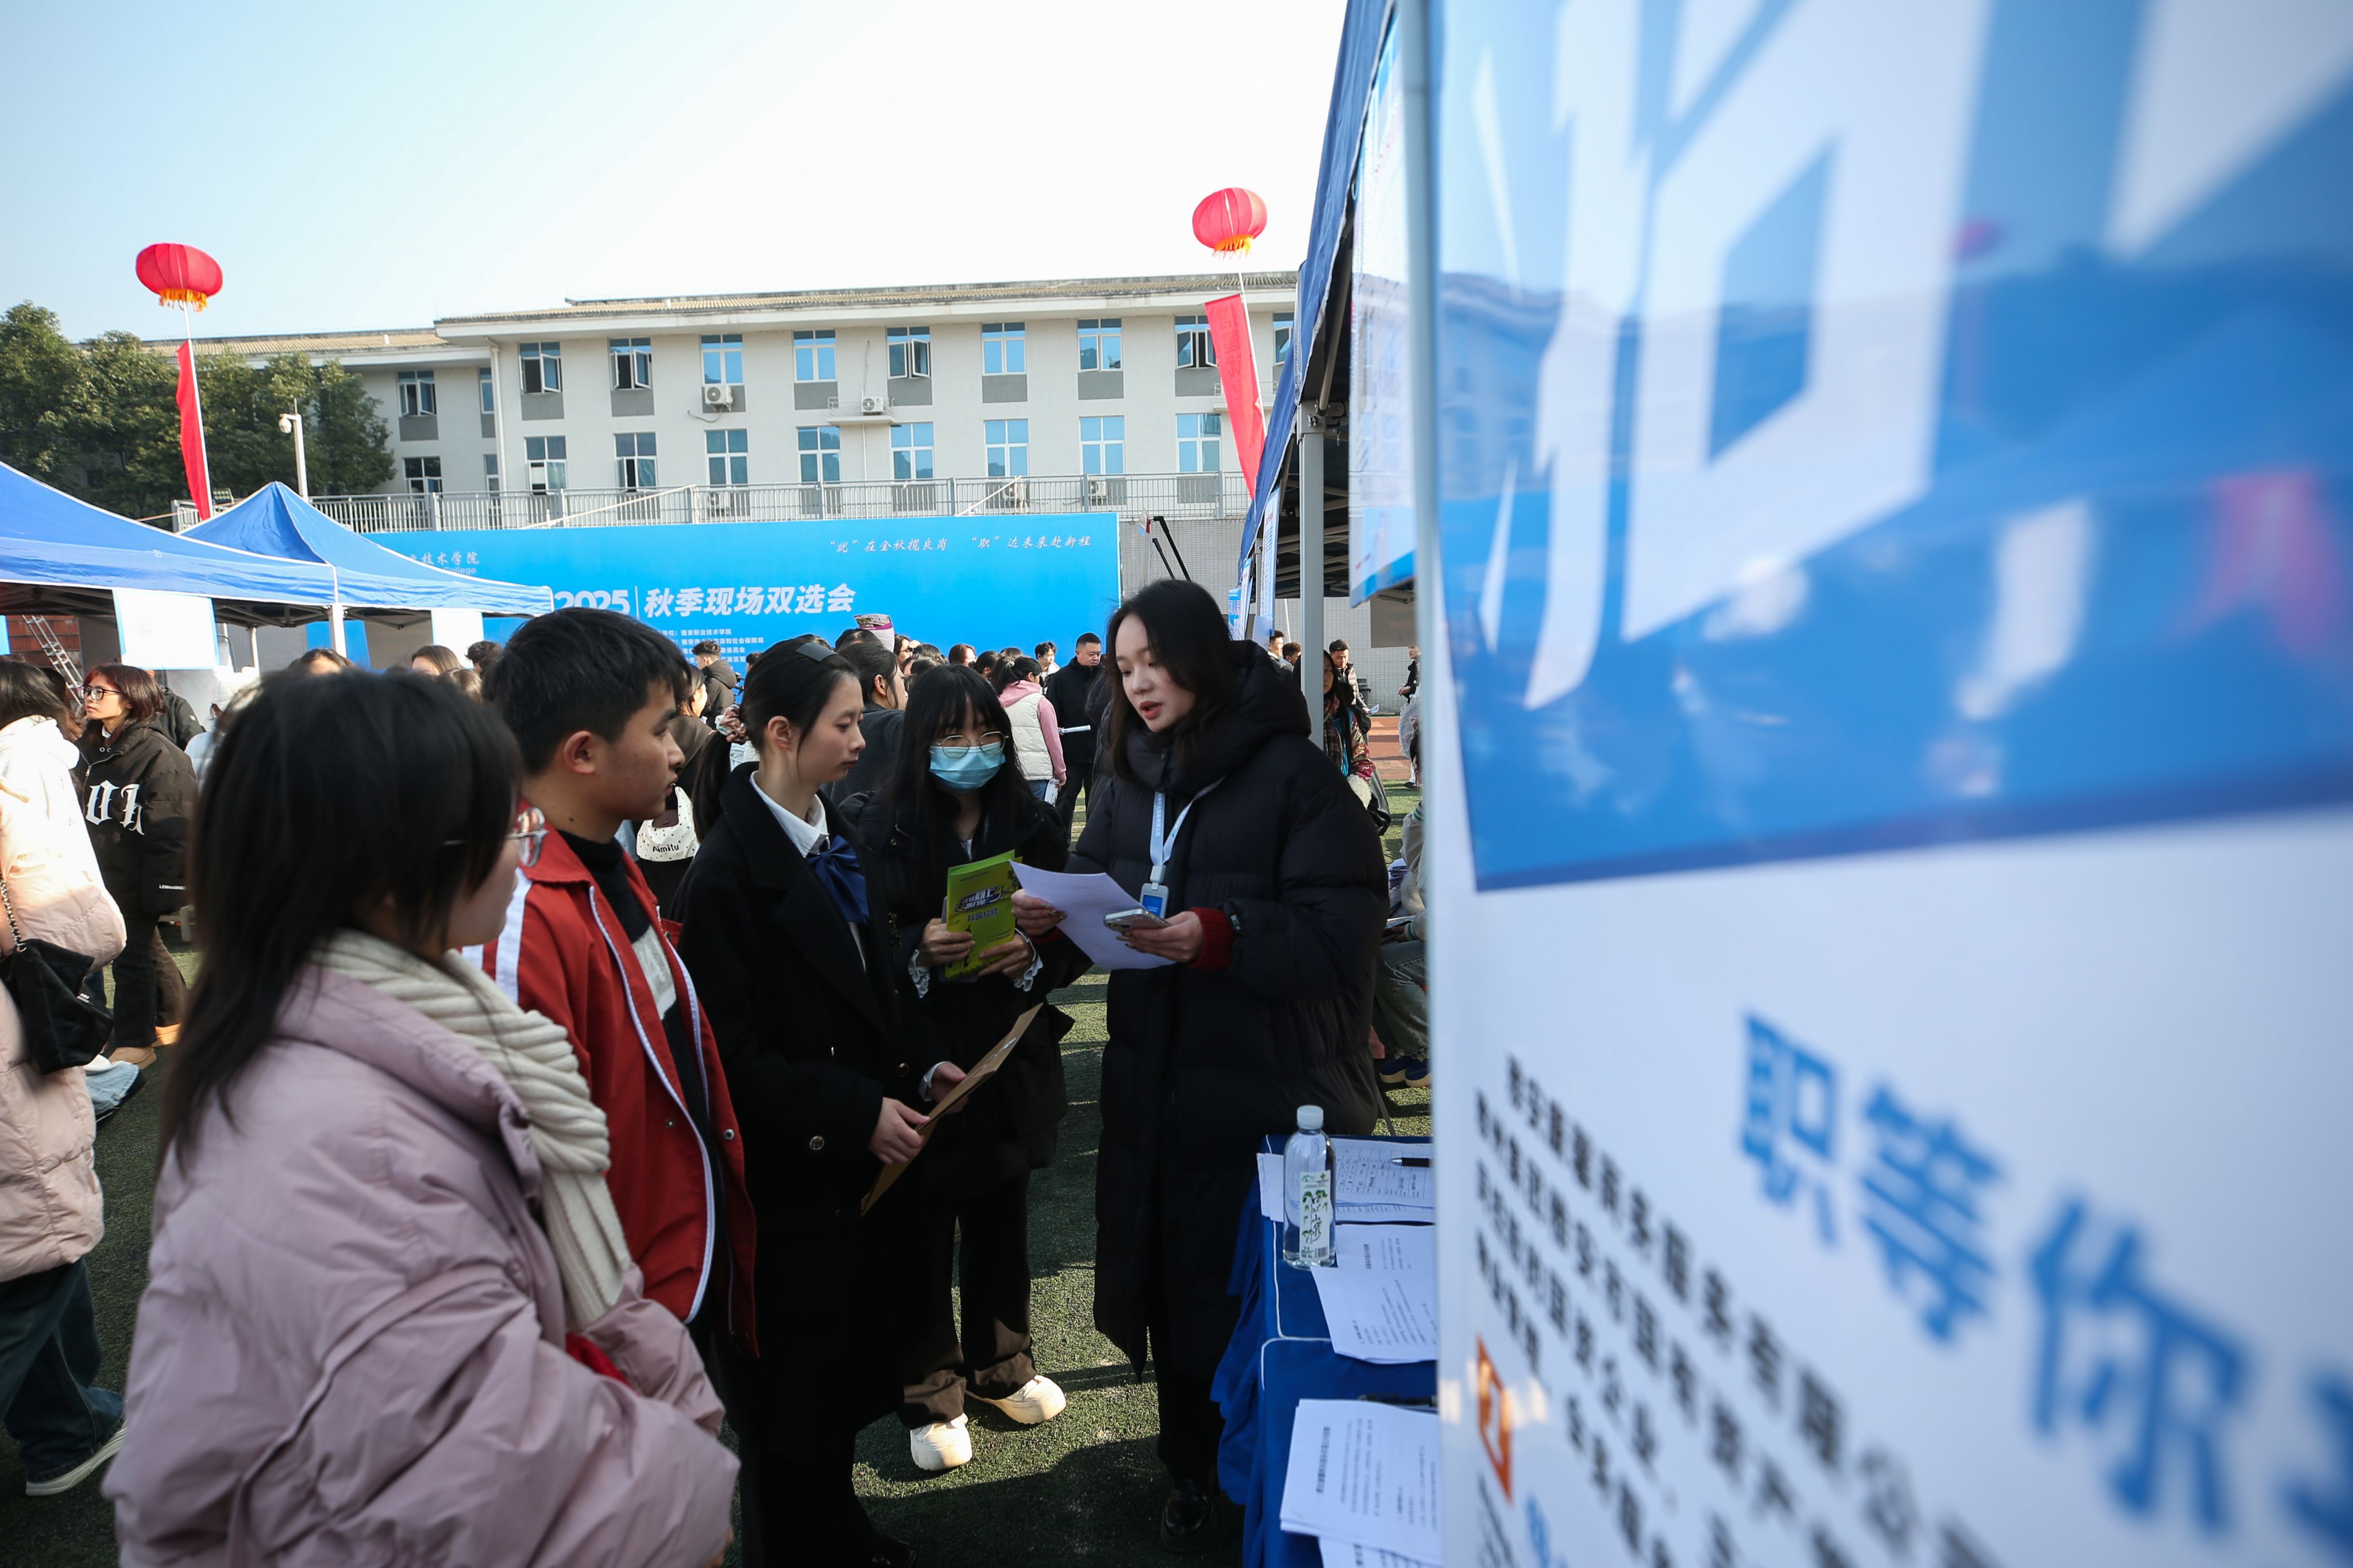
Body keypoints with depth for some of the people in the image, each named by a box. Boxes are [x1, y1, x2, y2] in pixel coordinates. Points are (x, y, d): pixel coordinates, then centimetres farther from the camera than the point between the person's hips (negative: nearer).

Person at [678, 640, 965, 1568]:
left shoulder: (834, 843, 6)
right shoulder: (730, 869, -19)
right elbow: (735, 1055, -20)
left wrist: (922, 1063, 0)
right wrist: (856, 1113, -22)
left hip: (859, 1165, 7)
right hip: (789, 1180, -7)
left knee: (852, 1366, 22)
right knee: (795, 1393, 12)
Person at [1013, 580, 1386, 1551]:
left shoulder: (1288, 769, -12)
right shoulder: (1129, 774, 8)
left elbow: (1341, 925, -18)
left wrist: (1221, 936, -30)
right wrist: (1052, 915, -9)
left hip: (1272, 1095, -5)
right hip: (1159, 1083, 5)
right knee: (1174, 1278, 16)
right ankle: (1195, 1471, 39)